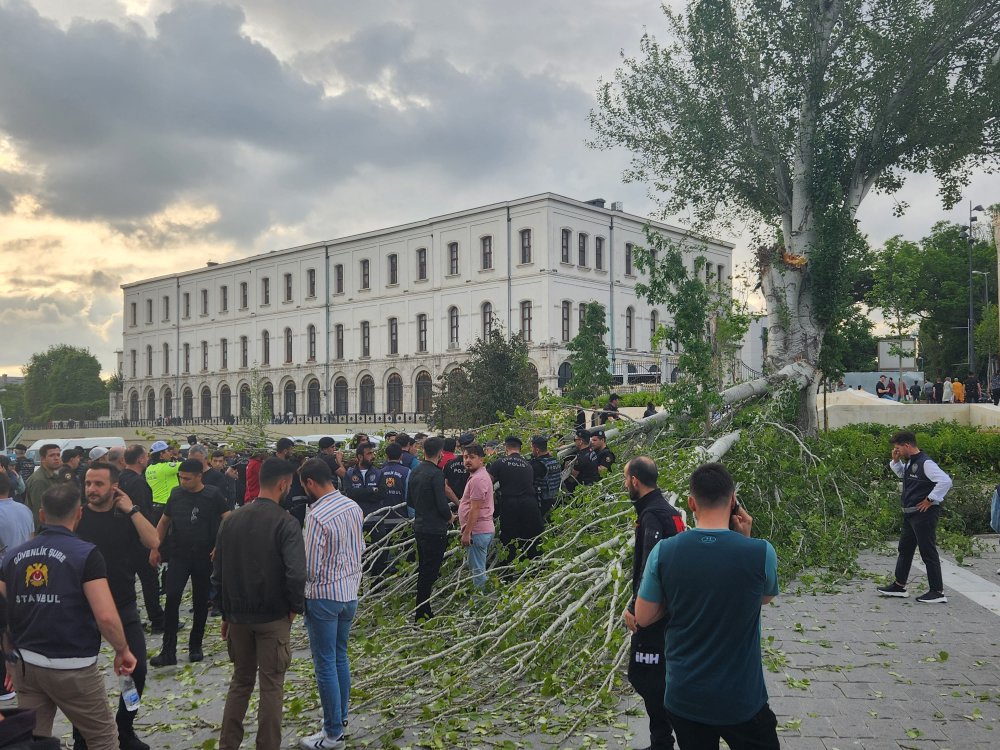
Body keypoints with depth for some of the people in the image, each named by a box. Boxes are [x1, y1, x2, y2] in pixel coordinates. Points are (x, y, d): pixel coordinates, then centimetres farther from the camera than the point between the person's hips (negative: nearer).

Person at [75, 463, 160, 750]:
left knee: (137, 670, 1)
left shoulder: (127, 516, -1)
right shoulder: (76, 517, -5)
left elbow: (153, 542, -17)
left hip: (124, 607, 1)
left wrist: (130, 509, -16)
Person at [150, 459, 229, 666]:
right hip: (179, 556, 2)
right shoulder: (176, 494, 3)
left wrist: (219, 547, -16)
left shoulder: (213, 495, -7)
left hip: (204, 557, -2)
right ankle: (168, 651, -5)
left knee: (200, 602, 8)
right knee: (172, 599, -9)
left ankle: (195, 647, 23)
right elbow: (164, 522, 14)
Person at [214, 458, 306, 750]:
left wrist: (226, 613, 15)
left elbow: (218, 573, 5)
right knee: (271, 686, 8)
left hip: (238, 616, 5)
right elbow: (296, 575, -25)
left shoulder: (231, 520, 0)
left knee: (240, 681, 20)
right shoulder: (286, 523, -16)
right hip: (274, 617, -5)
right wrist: (296, 606, -7)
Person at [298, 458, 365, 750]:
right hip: (350, 592, 7)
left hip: (323, 597, -7)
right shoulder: (353, 507, 0)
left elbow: (310, 570, -20)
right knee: (341, 658, 20)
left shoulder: (316, 516, -22)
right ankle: (340, 717, 33)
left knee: (326, 665, 4)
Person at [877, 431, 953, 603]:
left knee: (928, 552, -3)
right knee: (904, 549, 17)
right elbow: (901, 474, 32)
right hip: (910, 514, 10)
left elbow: (945, 481, -27)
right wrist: (895, 461, 13)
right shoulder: (909, 462, 10)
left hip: (924, 513, -10)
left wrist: (930, 499, -20)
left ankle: (937, 592, 6)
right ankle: (899, 586, 27)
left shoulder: (925, 463, -19)